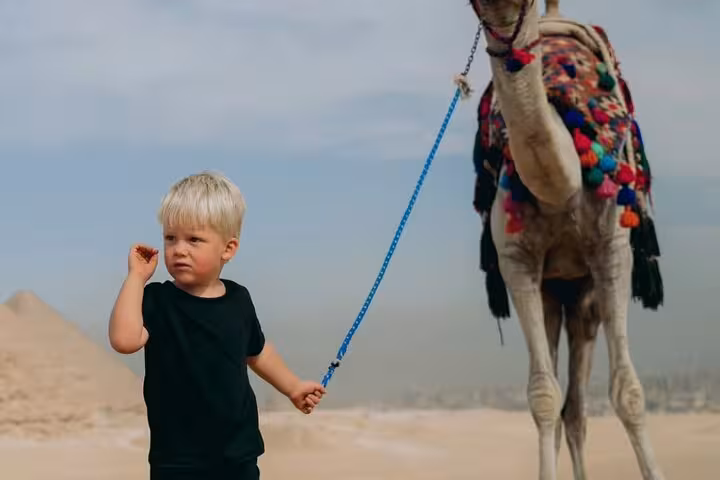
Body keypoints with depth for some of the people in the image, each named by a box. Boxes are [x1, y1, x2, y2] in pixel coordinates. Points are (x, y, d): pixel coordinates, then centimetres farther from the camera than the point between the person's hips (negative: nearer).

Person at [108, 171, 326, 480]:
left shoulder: (238, 300, 1)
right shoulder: (158, 301, -13)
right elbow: (124, 340, -33)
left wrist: (292, 387, 28)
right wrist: (137, 277, -27)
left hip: (239, 454, 4)